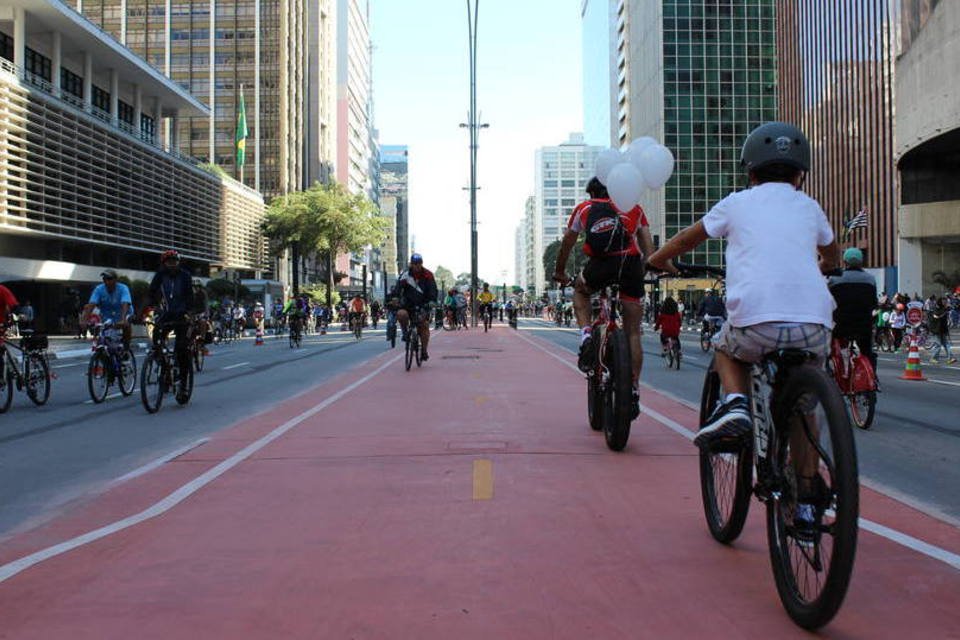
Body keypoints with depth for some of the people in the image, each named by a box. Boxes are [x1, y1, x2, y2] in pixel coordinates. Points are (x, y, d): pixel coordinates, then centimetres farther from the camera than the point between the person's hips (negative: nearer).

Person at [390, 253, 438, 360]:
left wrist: (432, 301, -32)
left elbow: (433, 289, -15)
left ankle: (424, 351, 1)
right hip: (408, 304, 0)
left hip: (423, 305, 0)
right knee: (401, 314, -31)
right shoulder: (405, 274, -8)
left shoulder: (428, 275, -7)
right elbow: (397, 288, -15)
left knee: (424, 326, -9)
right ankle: (405, 331, -3)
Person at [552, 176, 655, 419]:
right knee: (633, 333, 11)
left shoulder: (584, 208, 25)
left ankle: (586, 337, 10)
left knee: (580, 291, 33)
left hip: (601, 265, -1)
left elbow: (567, 244, 32)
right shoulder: (634, 208, 27)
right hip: (632, 265, 1)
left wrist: (559, 272, 44)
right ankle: (633, 392, 11)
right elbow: (649, 247, 19)